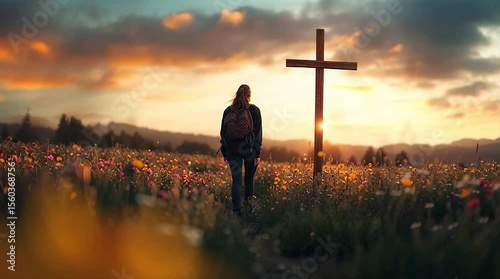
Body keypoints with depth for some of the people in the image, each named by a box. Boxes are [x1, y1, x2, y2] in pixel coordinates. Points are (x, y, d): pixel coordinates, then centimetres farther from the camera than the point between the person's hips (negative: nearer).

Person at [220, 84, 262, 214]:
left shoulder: (228, 111, 5)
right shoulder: (254, 110, -3)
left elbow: (223, 132, 8)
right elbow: (258, 133, -5)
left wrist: (224, 153, 15)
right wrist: (257, 154, -3)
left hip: (233, 150, 2)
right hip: (249, 149, -2)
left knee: (236, 180, 4)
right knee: (249, 176, 20)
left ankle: (237, 209, -2)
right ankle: (248, 198, 5)